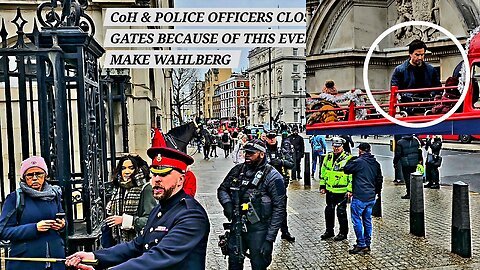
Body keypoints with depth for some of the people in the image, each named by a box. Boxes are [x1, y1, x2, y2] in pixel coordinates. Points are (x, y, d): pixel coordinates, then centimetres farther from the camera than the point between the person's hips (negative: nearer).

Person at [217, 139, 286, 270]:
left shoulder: (272, 176, -11)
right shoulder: (237, 170, 4)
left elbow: (279, 209, -12)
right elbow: (222, 189, 17)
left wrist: (270, 239, -16)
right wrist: (227, 203, -7)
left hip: (258, 230, -4)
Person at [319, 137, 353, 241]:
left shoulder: (348, 158, -10)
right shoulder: (328, 157, 8)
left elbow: (352, 175, -10)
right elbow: (323, 172, 16)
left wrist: (350, 190, -14)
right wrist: (322, 186, 14)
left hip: (342, 191, -6)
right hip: (330, 190, 6)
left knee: (341, 211, 1)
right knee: (329, 210, 14)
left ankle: (343, 233, 17)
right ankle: (329, 231, 28)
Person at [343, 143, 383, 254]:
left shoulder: (359, 162, -14)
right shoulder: (376, 164, 10)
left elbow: (346, 169, -6)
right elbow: (379, 179, 19)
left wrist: (351, 160, 10)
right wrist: (377, 191, 31)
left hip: (359, 197, -8)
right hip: (371, 197, 8)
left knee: (357, 220, 0)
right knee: (367, 220, 15)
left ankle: (361, 245, 1)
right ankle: (367, 244, 22)